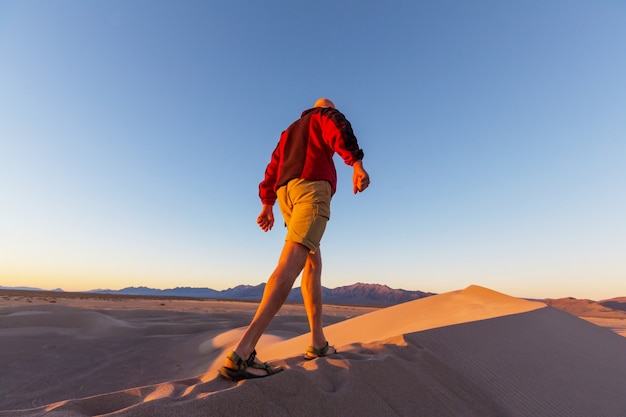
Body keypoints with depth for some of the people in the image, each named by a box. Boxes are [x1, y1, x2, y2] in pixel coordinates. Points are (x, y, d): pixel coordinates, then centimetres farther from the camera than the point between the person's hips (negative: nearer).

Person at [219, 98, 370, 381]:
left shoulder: (290, 130, 38)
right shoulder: (326, 115, 21)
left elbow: (273, 167, 28)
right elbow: (340, 130, -4)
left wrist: (267, 204, 25)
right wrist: (356, 163, -18)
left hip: (286, 192, 7)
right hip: (312, 186, -7)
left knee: (314, 263, 10)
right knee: (293, 260, -22)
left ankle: (318, 342, 9)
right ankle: (243, 352, -31)